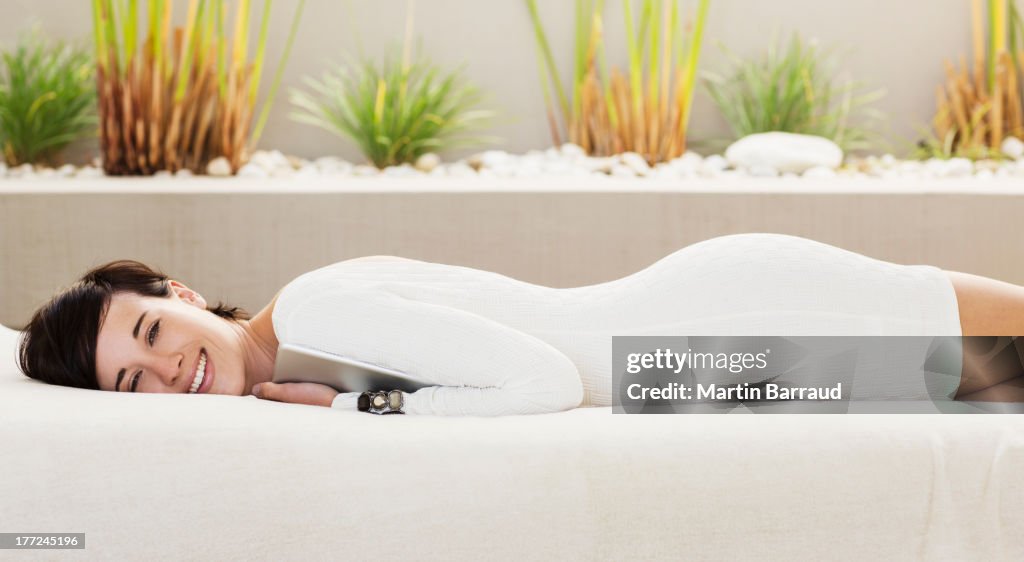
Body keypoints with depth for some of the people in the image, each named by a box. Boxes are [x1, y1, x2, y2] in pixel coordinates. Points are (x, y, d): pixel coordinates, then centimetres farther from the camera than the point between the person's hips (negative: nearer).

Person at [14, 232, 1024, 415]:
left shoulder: (319, 310, -23)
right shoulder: (289, 364, 3)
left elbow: (547, 380, -28)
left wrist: (354, 411, -21)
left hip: (731, 309, -6)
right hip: (702, 321, 6)